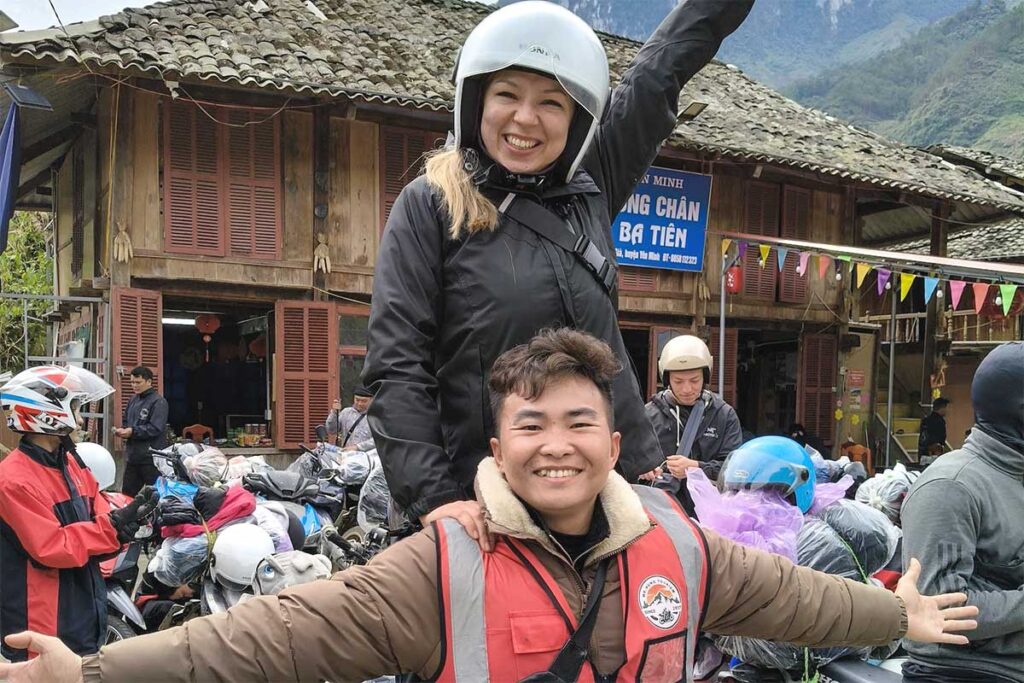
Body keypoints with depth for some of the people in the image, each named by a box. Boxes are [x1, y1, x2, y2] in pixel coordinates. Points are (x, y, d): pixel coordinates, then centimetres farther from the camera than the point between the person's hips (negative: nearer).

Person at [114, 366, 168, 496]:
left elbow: (155, 429, -19)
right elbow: (125, 421, 25)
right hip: (132, 455, 8)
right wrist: (122, 430, 3)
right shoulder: (133, 400, 13)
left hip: (151, 457, -8)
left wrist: (132, 431, -20)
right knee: (127, 494, 15)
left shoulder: (158, 402, -11)